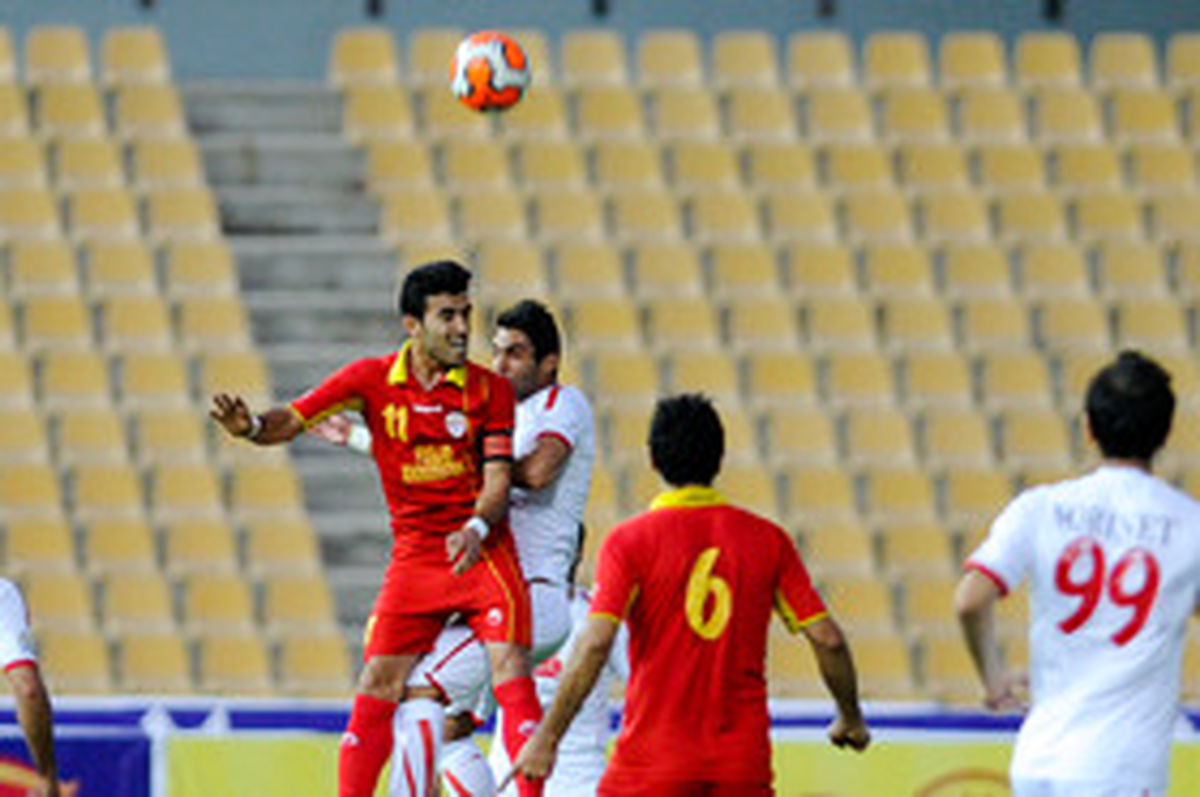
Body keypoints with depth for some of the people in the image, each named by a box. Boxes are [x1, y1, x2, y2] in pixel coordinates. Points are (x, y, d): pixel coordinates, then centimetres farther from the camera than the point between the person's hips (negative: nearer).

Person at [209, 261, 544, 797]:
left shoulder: (490, 390, -2)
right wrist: (250, 426, -24)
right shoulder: (372, 380, 1)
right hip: (413, 557, 2)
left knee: (511, 673, -17)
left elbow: (499, 479, -6)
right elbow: (293, 420, -2)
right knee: (375, 693, -2)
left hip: (481, 553, -2)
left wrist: (475, 530, -26)